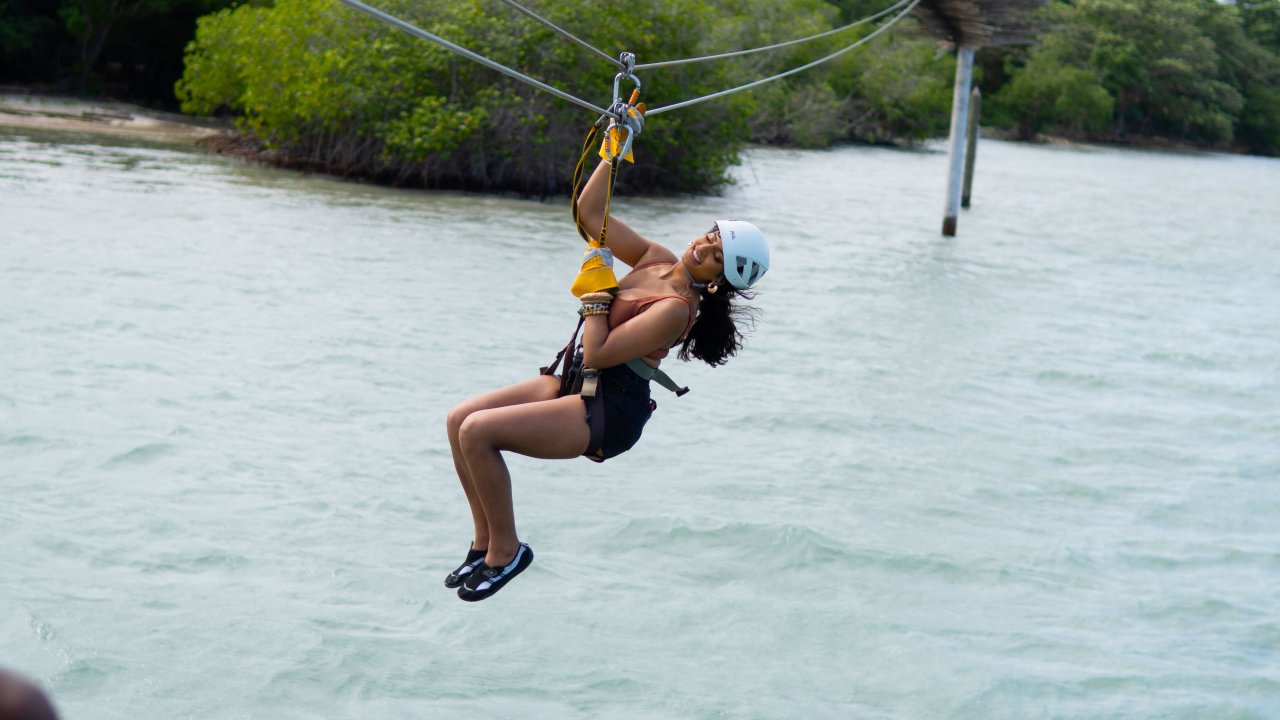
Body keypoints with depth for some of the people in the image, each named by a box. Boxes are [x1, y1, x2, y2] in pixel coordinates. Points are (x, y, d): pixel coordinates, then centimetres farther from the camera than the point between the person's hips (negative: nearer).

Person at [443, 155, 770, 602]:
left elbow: (597, 355, -24)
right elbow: (590, 212, 10)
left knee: (477, 431, -22)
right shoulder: (654, 260, 4)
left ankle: (505, 551, -6)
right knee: (459, 419, -2)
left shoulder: (676, 309, -20)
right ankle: (485, 539, 10)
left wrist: (597, 298, -14)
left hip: (606, 414, -9)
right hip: (575, 383, 9)